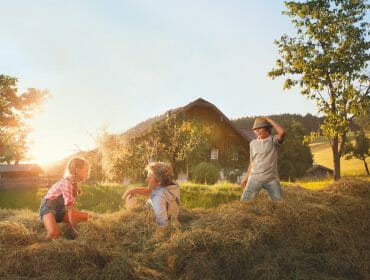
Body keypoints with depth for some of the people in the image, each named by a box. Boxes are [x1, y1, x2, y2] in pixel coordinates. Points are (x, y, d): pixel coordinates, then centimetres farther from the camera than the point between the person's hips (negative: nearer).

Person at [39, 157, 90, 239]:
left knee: (86, 216, -1)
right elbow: (69, 205, -26)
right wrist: (73, 227, -27)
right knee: (54, 233, -34)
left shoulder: (75, 183, 8)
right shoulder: (67, 182, -21)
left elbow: (70, 204, 6)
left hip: (60, 210, 9)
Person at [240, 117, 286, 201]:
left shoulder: (274, 140, -3)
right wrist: (246, 177, 11)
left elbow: (282, 132, -25)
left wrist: (269, 119, -13)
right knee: (244, 201, -4)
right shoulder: (253, 143, 9)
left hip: (271, 179, -2)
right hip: (254, 178, 3)